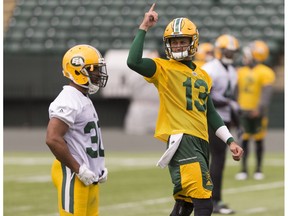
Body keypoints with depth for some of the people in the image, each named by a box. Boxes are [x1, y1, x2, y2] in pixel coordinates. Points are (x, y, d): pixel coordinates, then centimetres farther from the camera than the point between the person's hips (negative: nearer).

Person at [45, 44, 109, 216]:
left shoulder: (84, 99, 17)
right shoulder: (69, 101, -16)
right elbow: (53, 139, -26)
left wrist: (100, 167, 14)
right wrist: (79, 169, -20)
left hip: (90, 179, 10)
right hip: (75, 178, -10)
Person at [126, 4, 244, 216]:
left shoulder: (203, 76, 21)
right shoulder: (163, 68, 0)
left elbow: (210, 113, 26)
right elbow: (133, 62, -18)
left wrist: (230, 141, 20)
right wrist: (143, 28, -14)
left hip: (201, 142, 8)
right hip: (182, 139, -8)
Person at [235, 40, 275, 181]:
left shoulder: (265, 73, -10)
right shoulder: (241, 72, 9)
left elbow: (266, 93, -18)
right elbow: (237, 92, 14)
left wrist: (259, 109, -28)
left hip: (257, 112, -5)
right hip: (243, 111, 5)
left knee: (259, 141, 5)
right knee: (244, 140, 3)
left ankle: (258, 170, 13)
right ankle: (243, 169, 7)